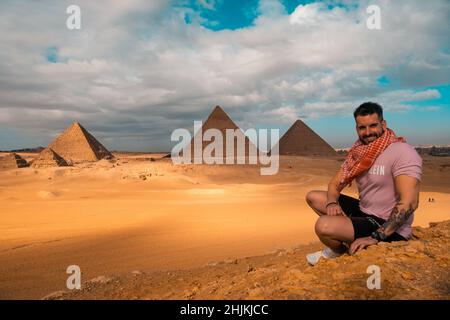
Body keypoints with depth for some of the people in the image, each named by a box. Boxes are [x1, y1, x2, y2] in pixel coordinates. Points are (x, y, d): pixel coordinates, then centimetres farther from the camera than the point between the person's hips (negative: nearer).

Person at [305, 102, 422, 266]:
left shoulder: (403, 152, -20)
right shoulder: (358, 153, 5)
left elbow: (409, 202, -28)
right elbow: (335, 184, 8)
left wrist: (376, 237, -30)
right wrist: (332, 203, -16)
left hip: (389, 229, -8)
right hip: (363, 211, 8)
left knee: (323, 225, -29)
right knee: (313, 197, 9)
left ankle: (343, 251, 5)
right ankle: (340, 245, 2)